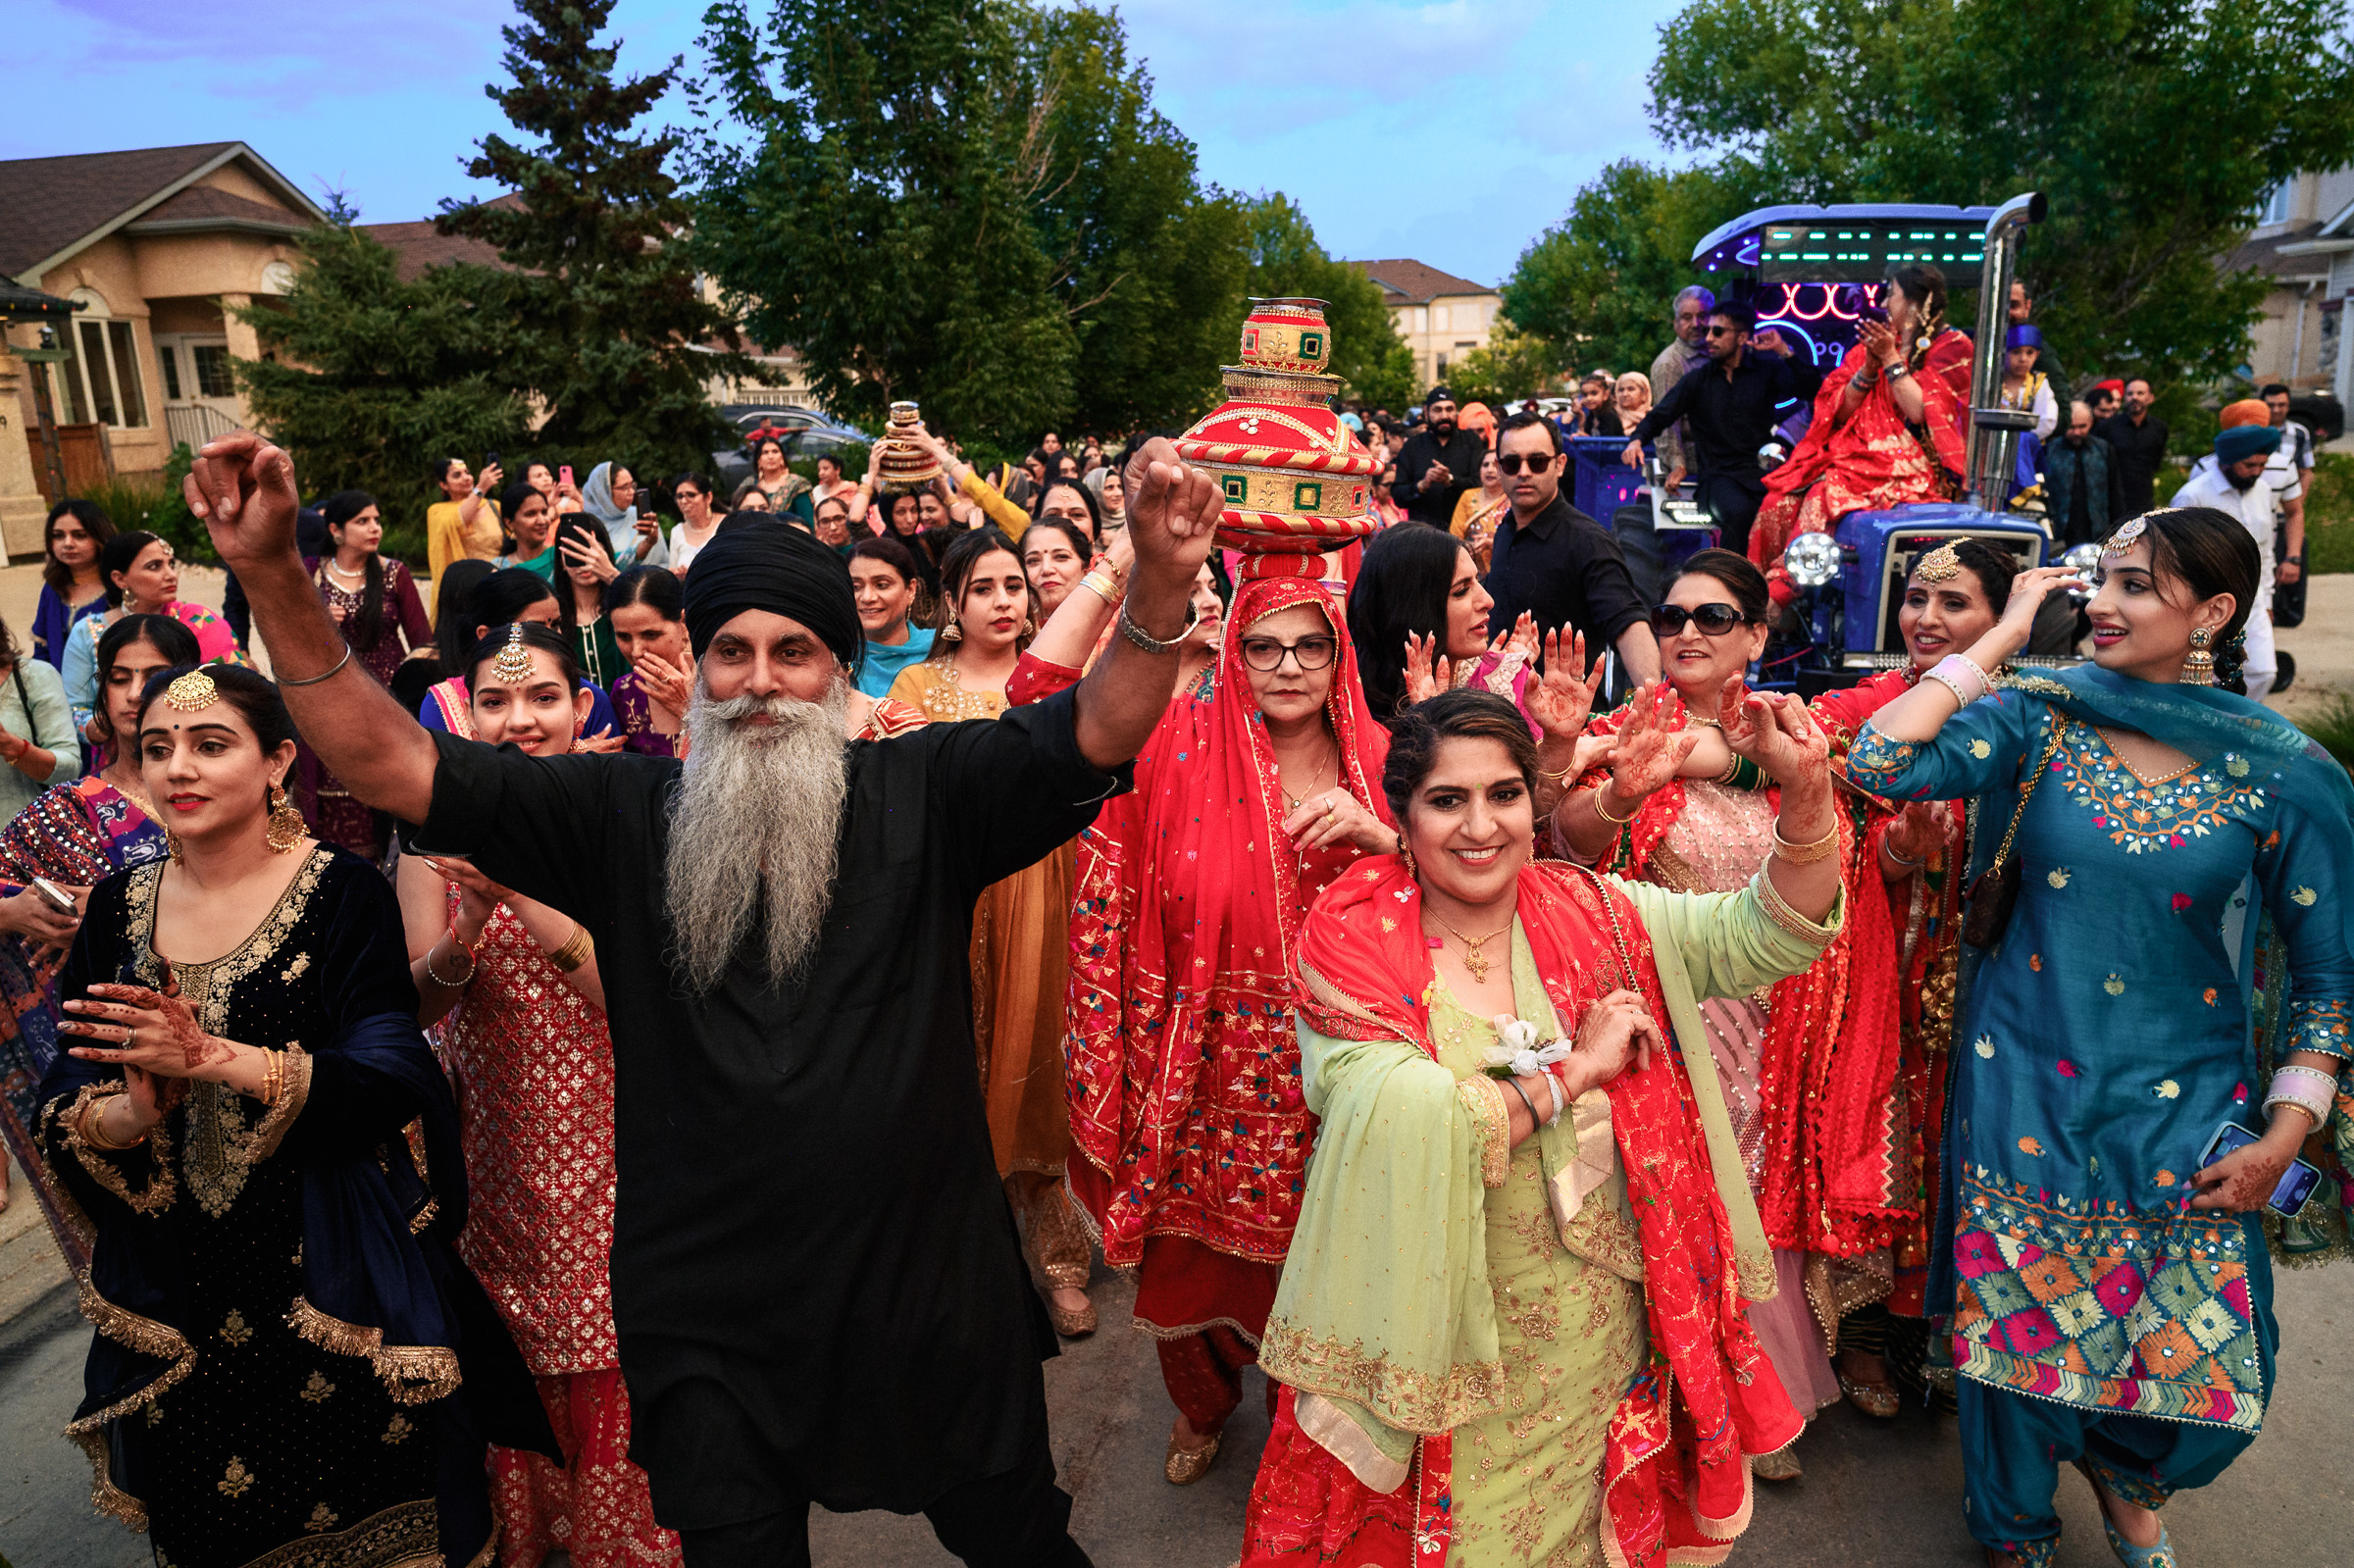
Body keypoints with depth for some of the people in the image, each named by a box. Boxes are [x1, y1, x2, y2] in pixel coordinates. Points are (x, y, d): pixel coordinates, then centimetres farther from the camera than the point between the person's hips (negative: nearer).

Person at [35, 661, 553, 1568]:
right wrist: (134, 1110, -21)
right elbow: (62, 1118, 1)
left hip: (334, 1280, -4)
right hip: (178, 1302, 4)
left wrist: (212, 1056, -29)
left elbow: (391, 1083, -20)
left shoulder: (342, 893, -11)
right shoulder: (121, 904, 2)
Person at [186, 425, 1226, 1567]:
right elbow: (383, 760, -7)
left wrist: (1161, 582, -37)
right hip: (706, 1321, 1)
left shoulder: (920, 795, -6)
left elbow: (1099, 727, -18)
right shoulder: (624, 817, -4)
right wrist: (273, 577, -18)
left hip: (929, 1289, 0)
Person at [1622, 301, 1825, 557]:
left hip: (1762, 471, 1)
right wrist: (1637, 439, -13)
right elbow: (1660, 415, 8)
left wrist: (1785, 352, -8)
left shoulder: (1767, 369, 11)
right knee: (1739, 512, -36)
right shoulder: (1698, 379, 13)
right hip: (1718, 475, -1)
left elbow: (1814, 389, 1)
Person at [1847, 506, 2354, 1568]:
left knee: (2211, 1363, 6)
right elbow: (1879, 762, -22)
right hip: (2025, 1087, 0)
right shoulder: (2040, 721, -5)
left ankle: (2123, 1475, 44)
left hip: (2185, 1107, 0)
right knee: (2016, 1325, 10)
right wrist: (2004, 636, -13)